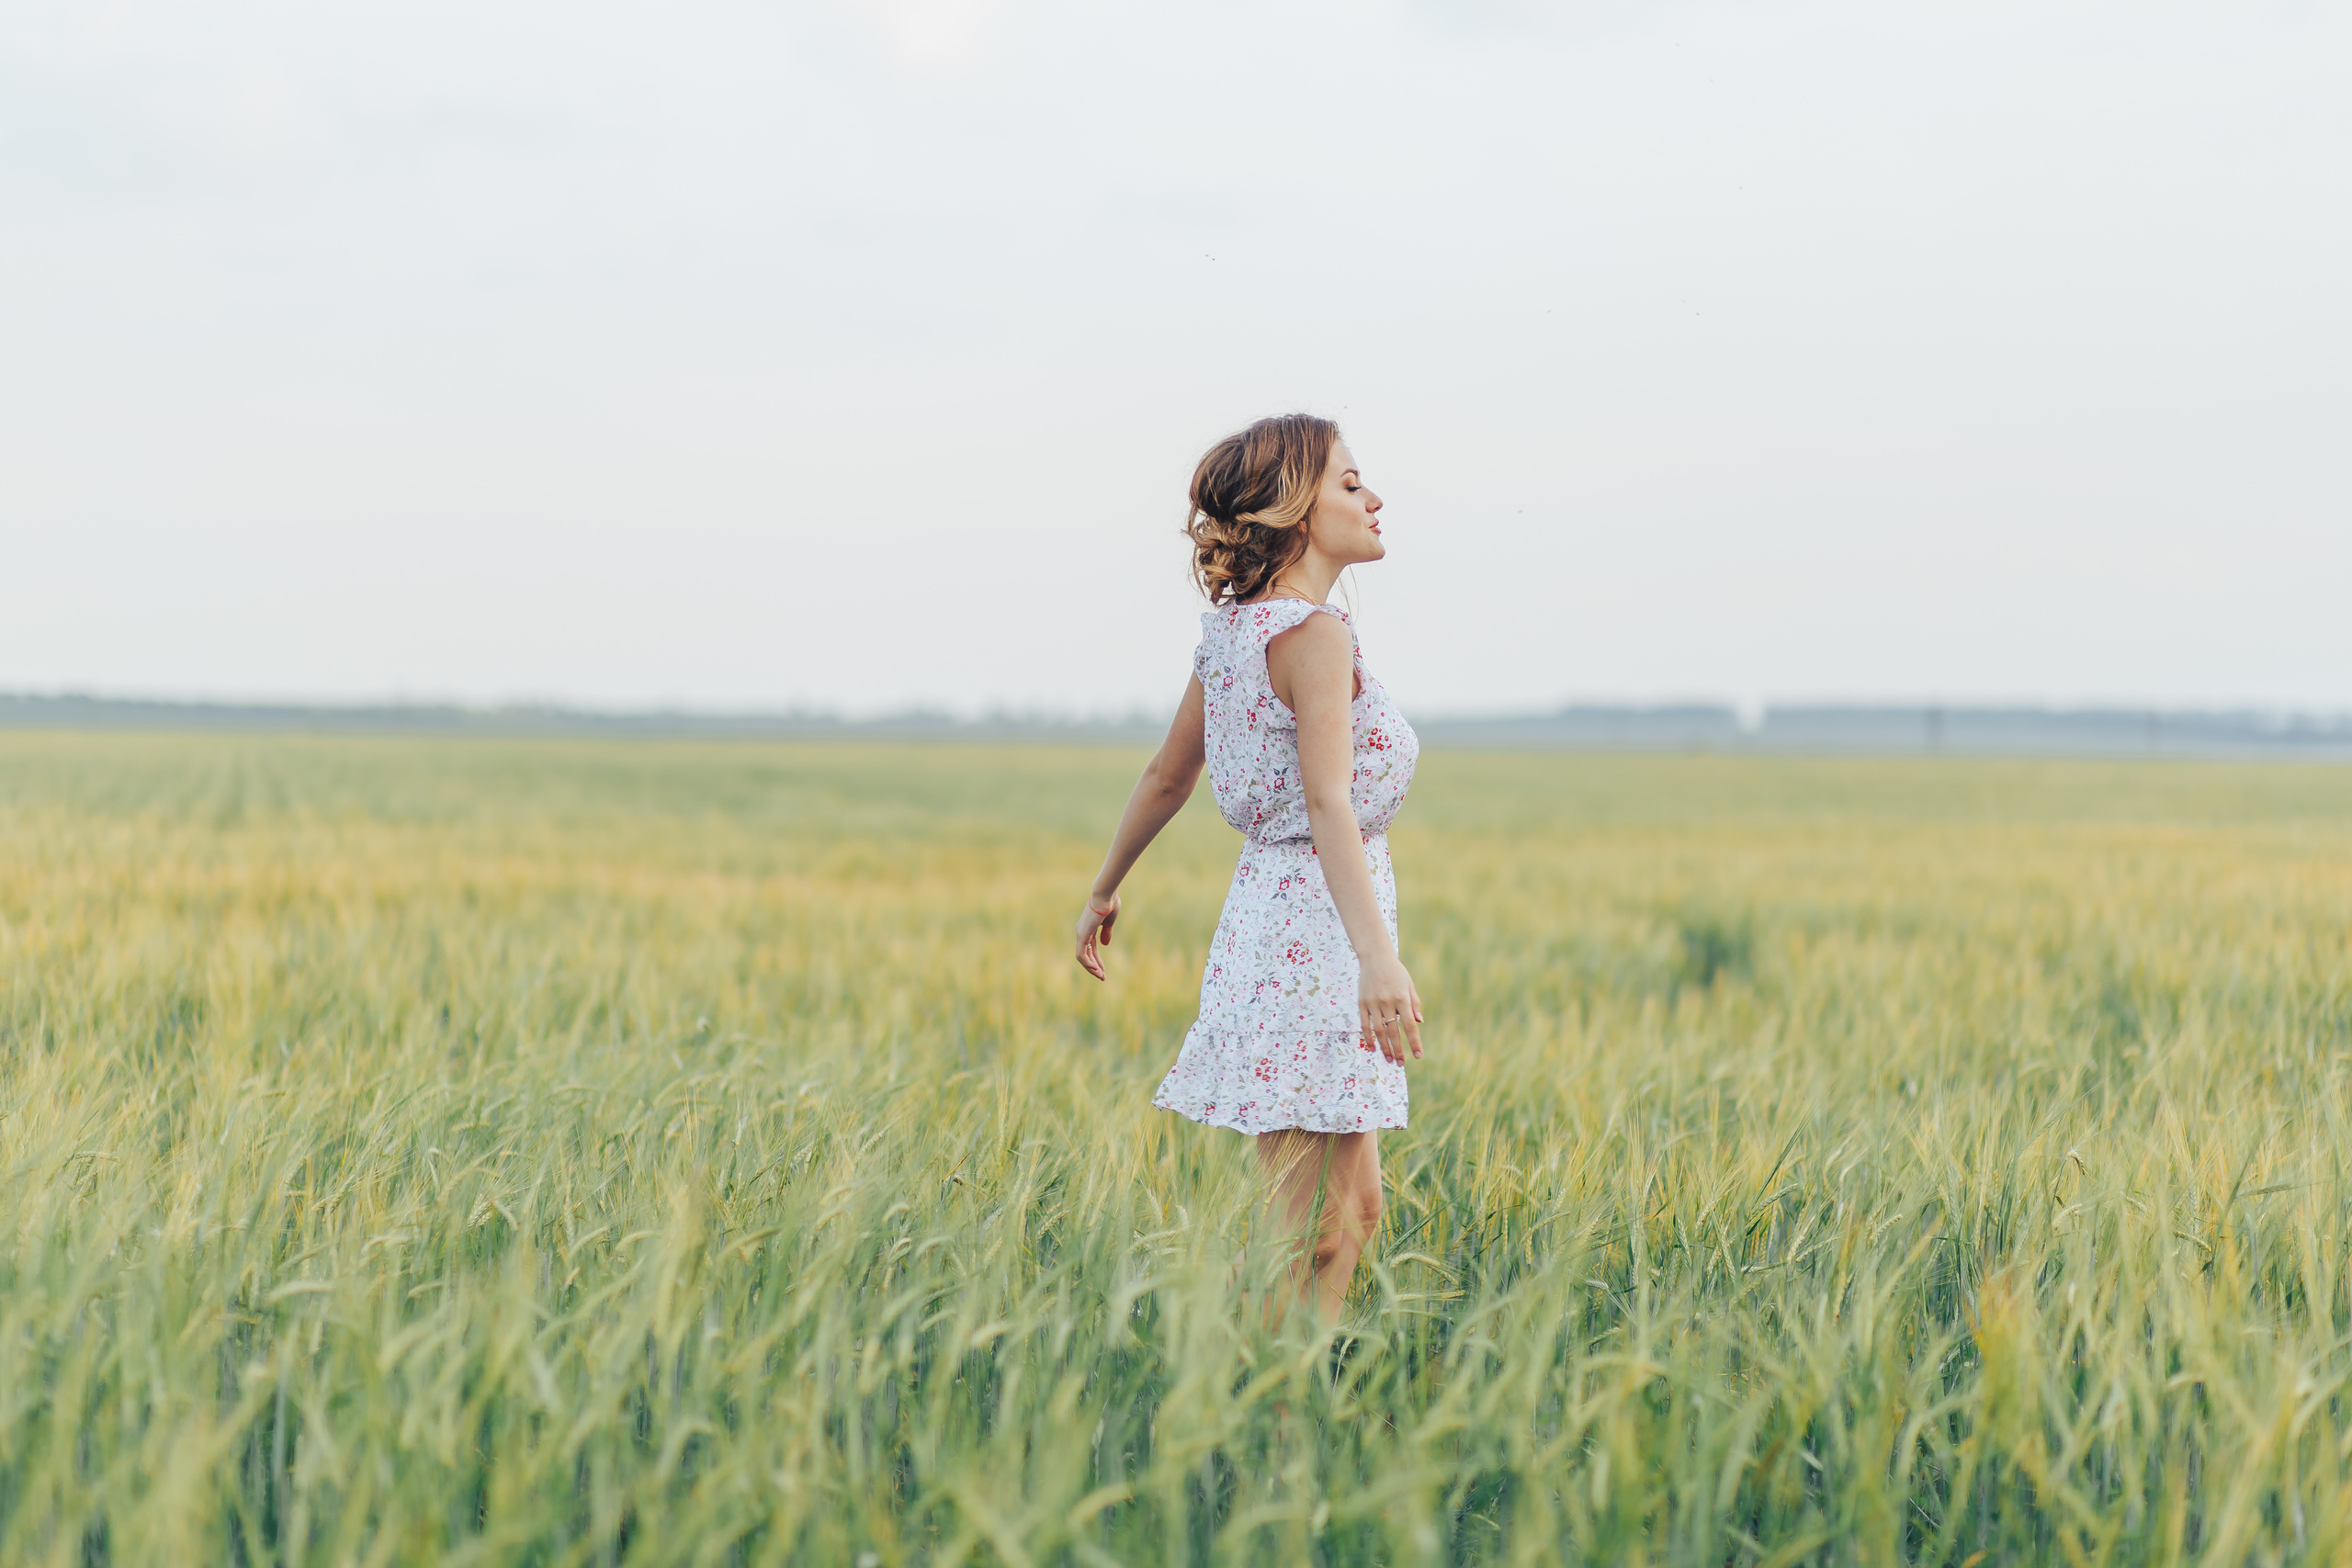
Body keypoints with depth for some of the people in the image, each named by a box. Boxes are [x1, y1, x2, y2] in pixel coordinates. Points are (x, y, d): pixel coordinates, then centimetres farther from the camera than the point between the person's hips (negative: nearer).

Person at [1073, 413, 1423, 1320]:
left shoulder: (1234, 629, 11)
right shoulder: (1313, 631, -15)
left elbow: (1167, 777, 19)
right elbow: (1329, 801, -26)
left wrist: (1103, 893, 32)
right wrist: (1377, 956, -35)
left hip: (1267, 906, 9)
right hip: (1318, 932, -9)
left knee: (1353, 1208, 15)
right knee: (1309, 1231, -6)